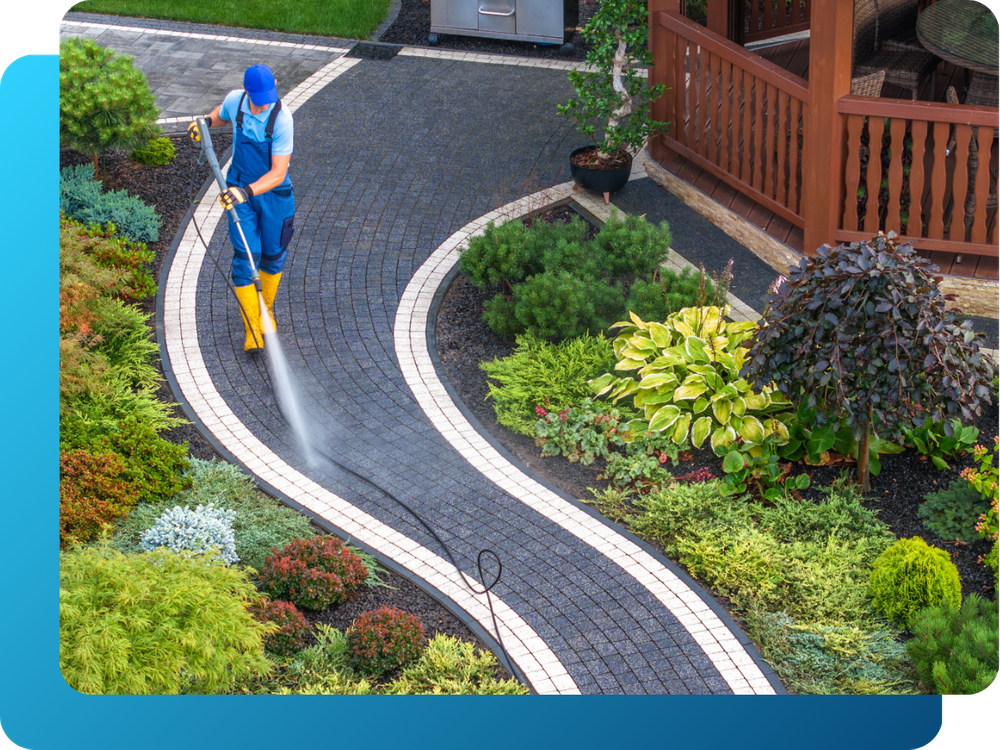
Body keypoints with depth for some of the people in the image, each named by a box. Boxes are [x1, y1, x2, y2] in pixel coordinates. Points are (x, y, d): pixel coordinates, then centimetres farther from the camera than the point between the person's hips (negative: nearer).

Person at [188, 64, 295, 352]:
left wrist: (247, 192, -42)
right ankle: (252, 330, 3)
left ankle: (266, 309, 42)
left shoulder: (282, 119, -27)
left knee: (272, 255, 15)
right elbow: (222, 113, 15)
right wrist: (207, 121, -8)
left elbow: (278, 174, -28)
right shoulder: (235, 100, -14)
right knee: (245, 257, -5)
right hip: (240, 190, 2)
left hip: (274, 192, -2)